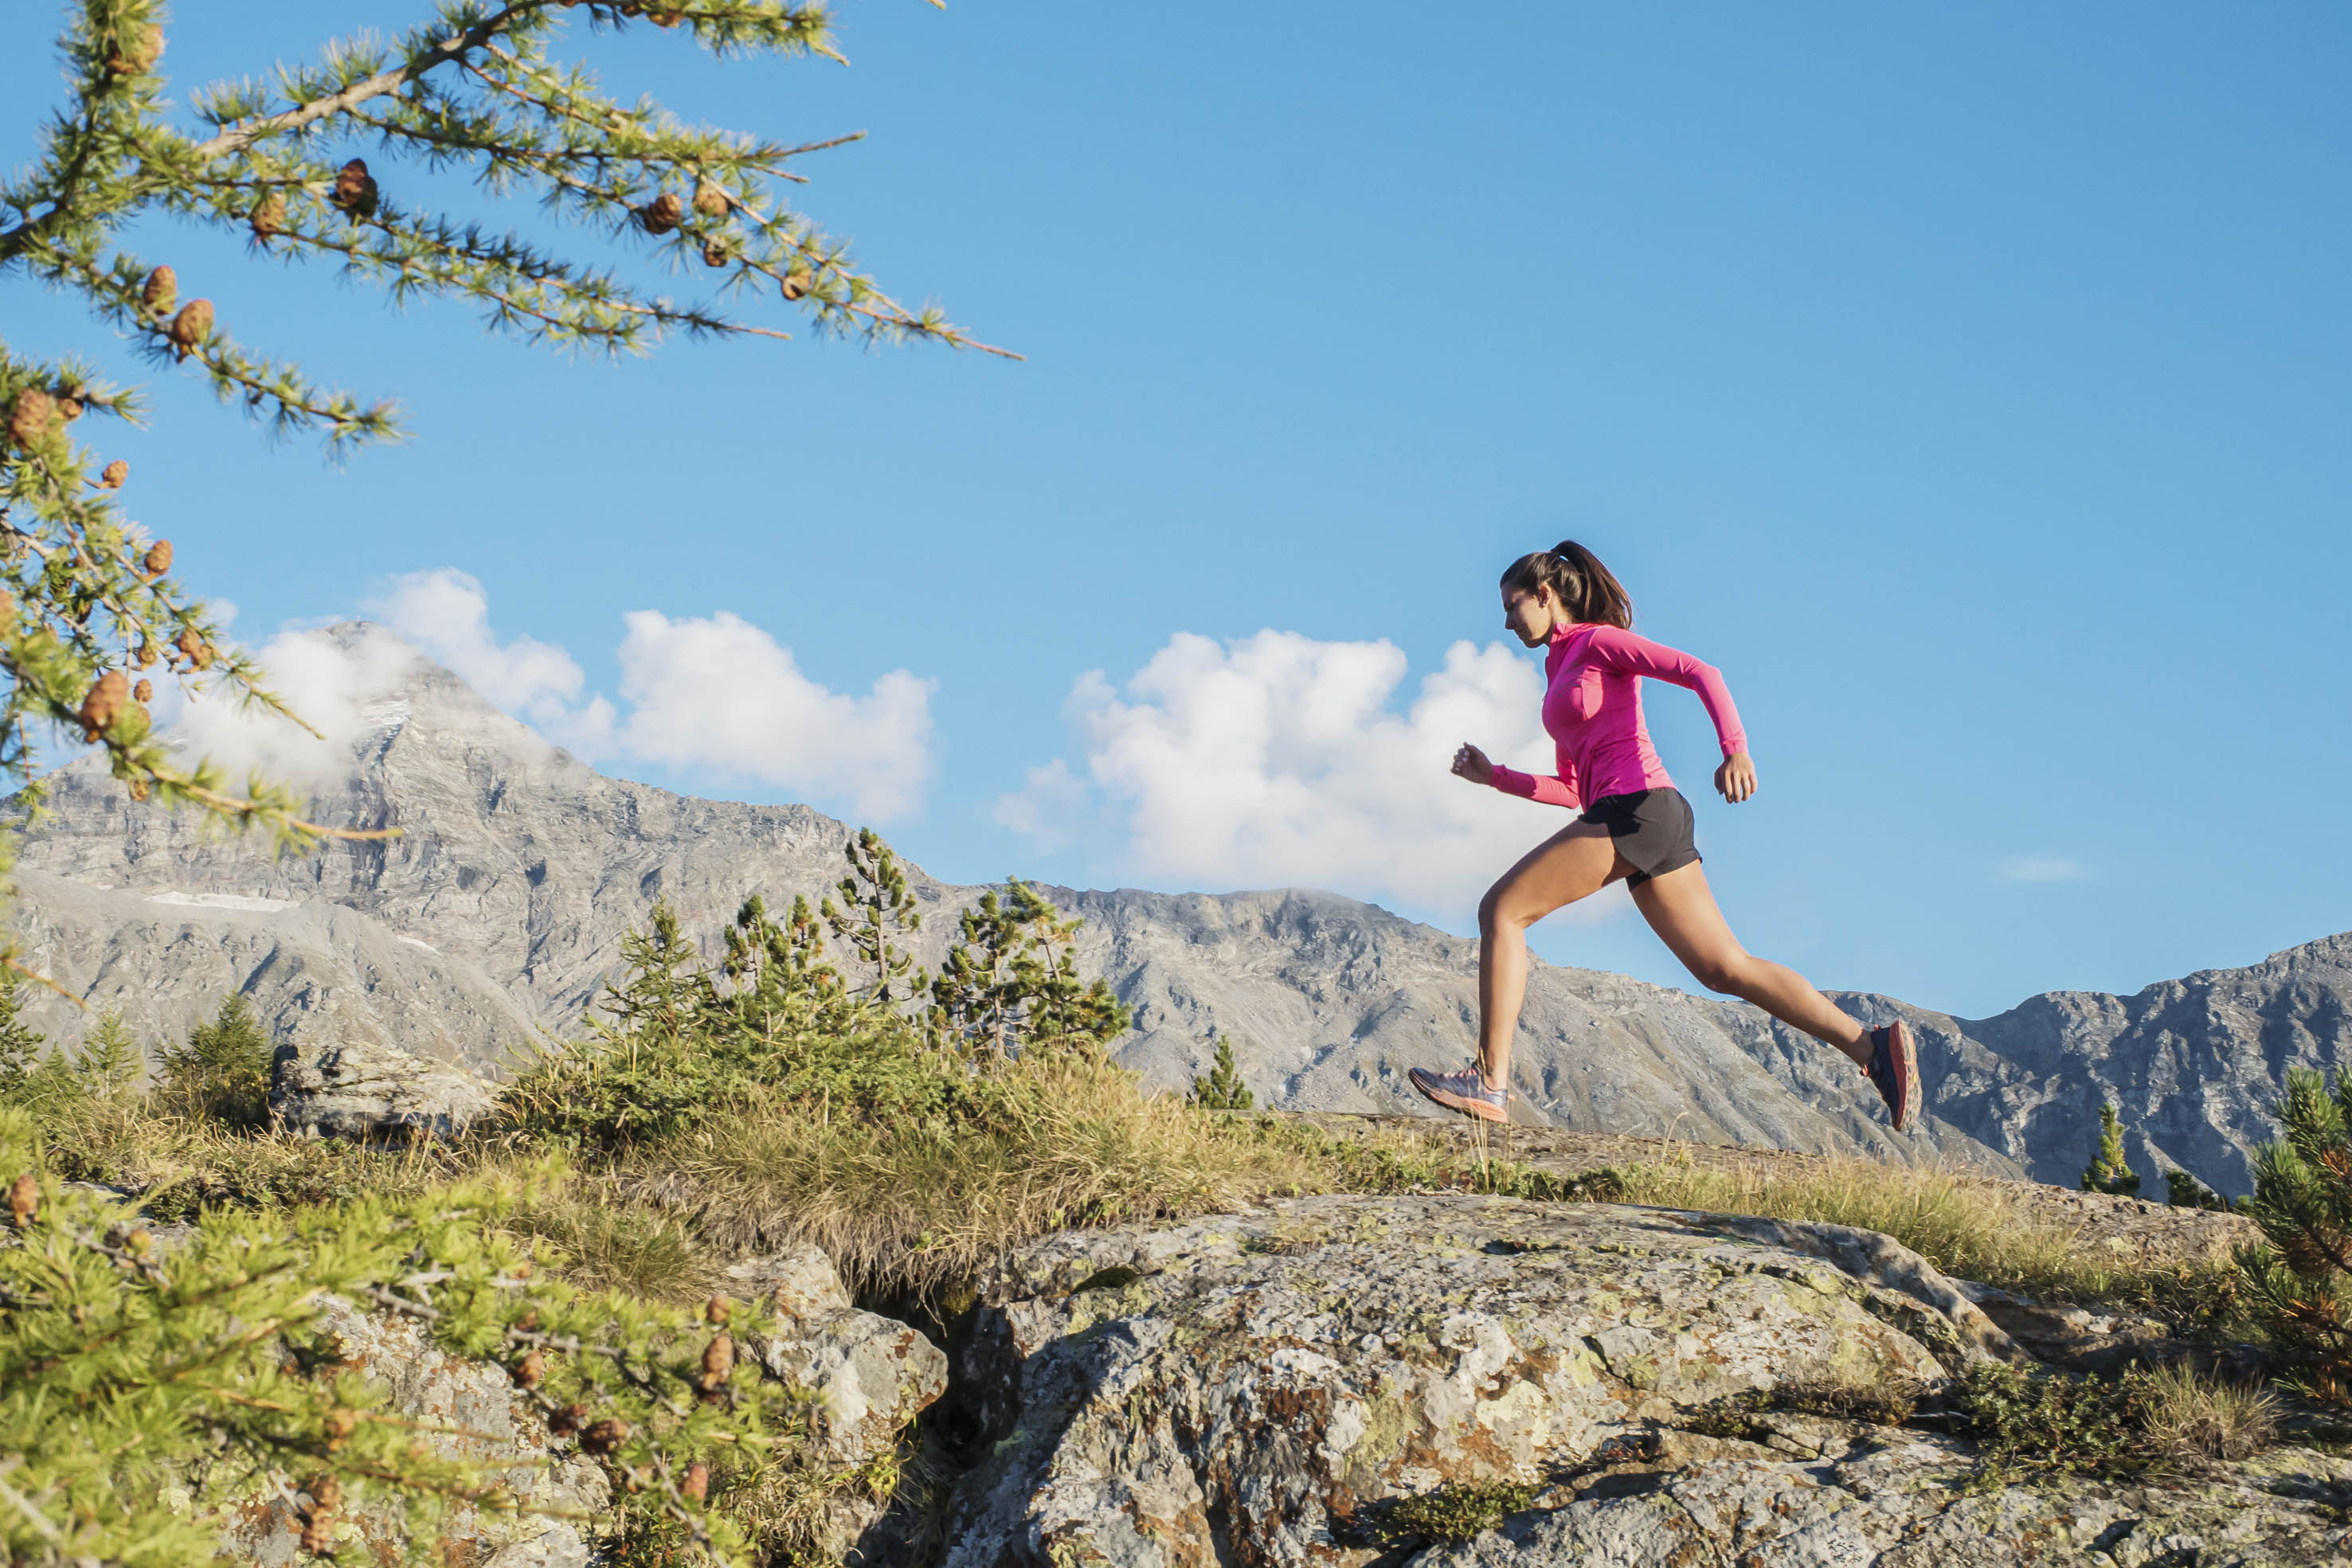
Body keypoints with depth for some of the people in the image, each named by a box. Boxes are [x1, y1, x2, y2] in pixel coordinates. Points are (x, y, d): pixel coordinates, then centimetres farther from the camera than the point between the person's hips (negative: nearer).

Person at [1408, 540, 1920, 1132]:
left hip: (1635, 807, -9)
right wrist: (1492, 776, 23)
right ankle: (1873, 1045, -5)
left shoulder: (1600, 639, 3)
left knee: (1501, 910, -9)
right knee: (1724, 969, 2)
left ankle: (1490, 1081, -14)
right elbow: (1573, 791, 30)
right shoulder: (1561, 671, 28)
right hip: (1629, 819, 9)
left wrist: (1735, 748, -25)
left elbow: (1701, 672, -9)